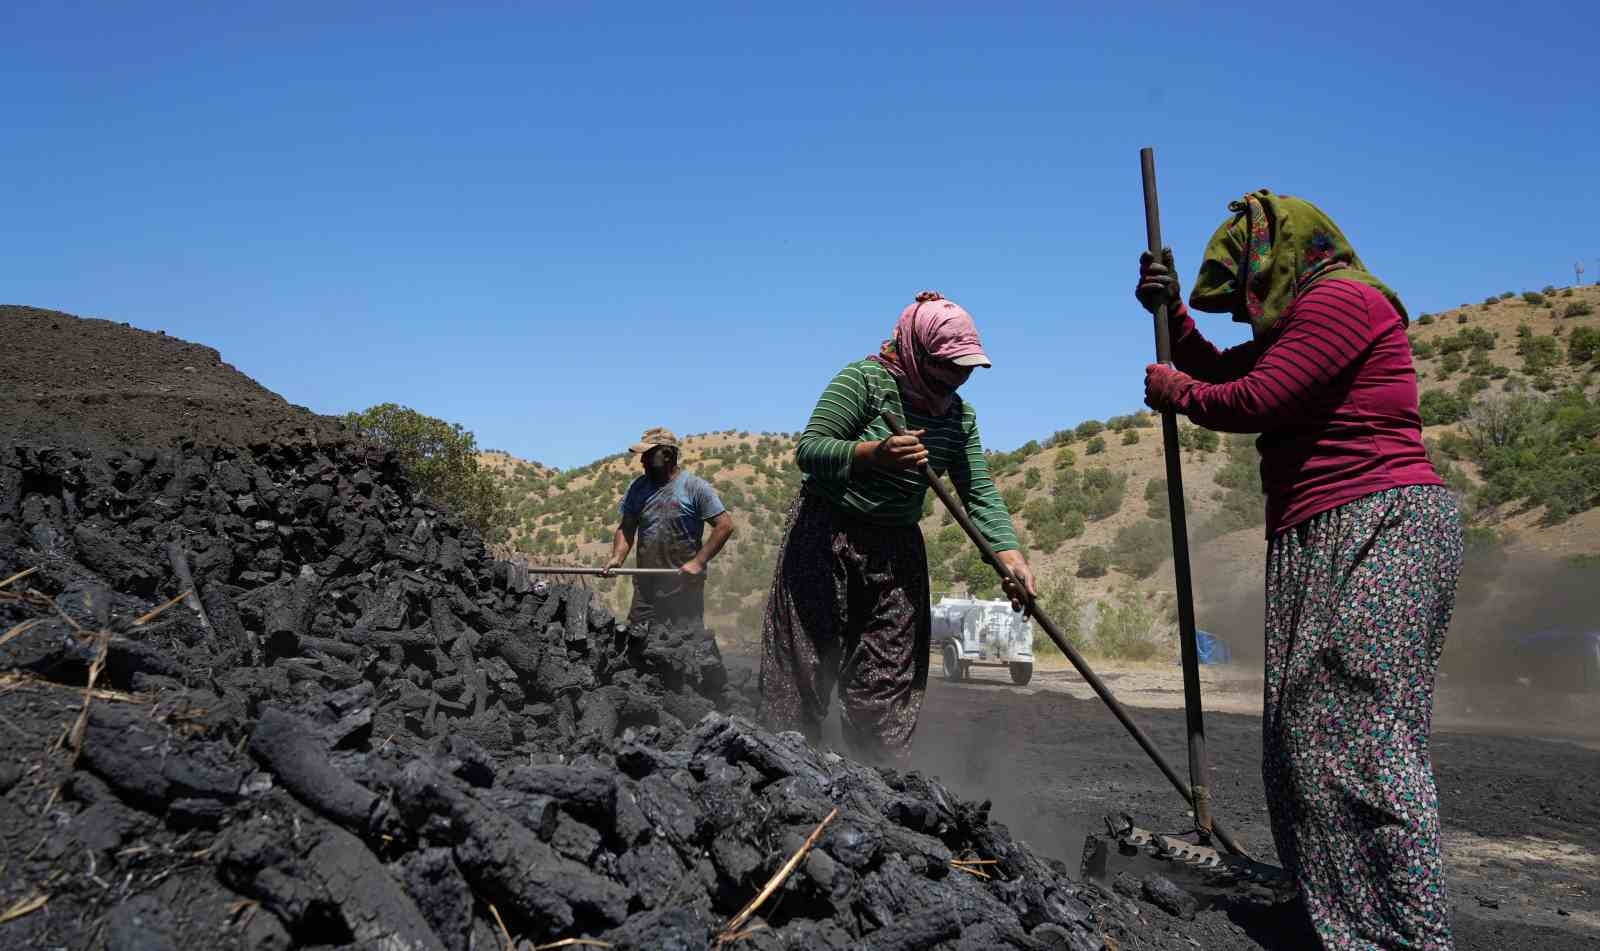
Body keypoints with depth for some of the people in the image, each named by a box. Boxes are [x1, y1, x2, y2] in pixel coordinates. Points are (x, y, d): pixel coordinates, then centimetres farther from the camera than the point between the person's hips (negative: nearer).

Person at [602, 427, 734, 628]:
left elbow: (725, 525, -10)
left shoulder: (695, 487, -7)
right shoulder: (638, 488, 10)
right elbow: (626, 528, 11)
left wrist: (698, 562, -15)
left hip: (685, 587, -4)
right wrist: (617, 558, -7)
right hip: (645, 588, 5)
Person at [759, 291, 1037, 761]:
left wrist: (1008, 553, -17)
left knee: (890, 679, 5)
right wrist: (874, 454, -34)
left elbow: (980, 491, -1)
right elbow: (808, 450, -18)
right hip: (826, 533, -5)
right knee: (804, 669, -3)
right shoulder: (865, 380, -12)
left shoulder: (960, 416, 6)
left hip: (898, 546, 6)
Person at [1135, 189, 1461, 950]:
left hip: (1379, 527, -11)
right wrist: (1171, 313, 16)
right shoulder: (1306, 319, 23)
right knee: (1309, 737, 11)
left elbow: (1251, 401, -15)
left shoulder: (1341, 298, -9)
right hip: (1326, 542, 11)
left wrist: (1172, 390, 2)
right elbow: (1221, 372, 28)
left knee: (1361, 740, -14)